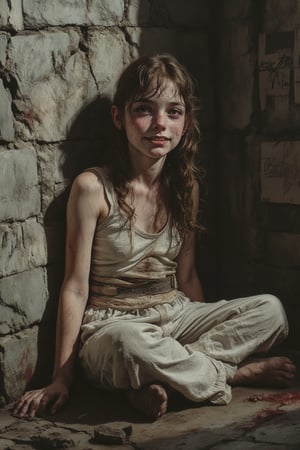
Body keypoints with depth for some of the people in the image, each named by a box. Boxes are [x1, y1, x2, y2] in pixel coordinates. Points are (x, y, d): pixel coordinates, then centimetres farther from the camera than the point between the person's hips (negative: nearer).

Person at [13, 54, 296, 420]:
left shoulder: (185, 187, 4)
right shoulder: (93, 188, -12)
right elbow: (76, 288, -10)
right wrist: (61, 380, -10)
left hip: (176, 316, 6)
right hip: (111, 325, -5)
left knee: (270, 310, -15)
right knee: (129, 343, -41)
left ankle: (160, 381, -22)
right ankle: (235, 373, -15)